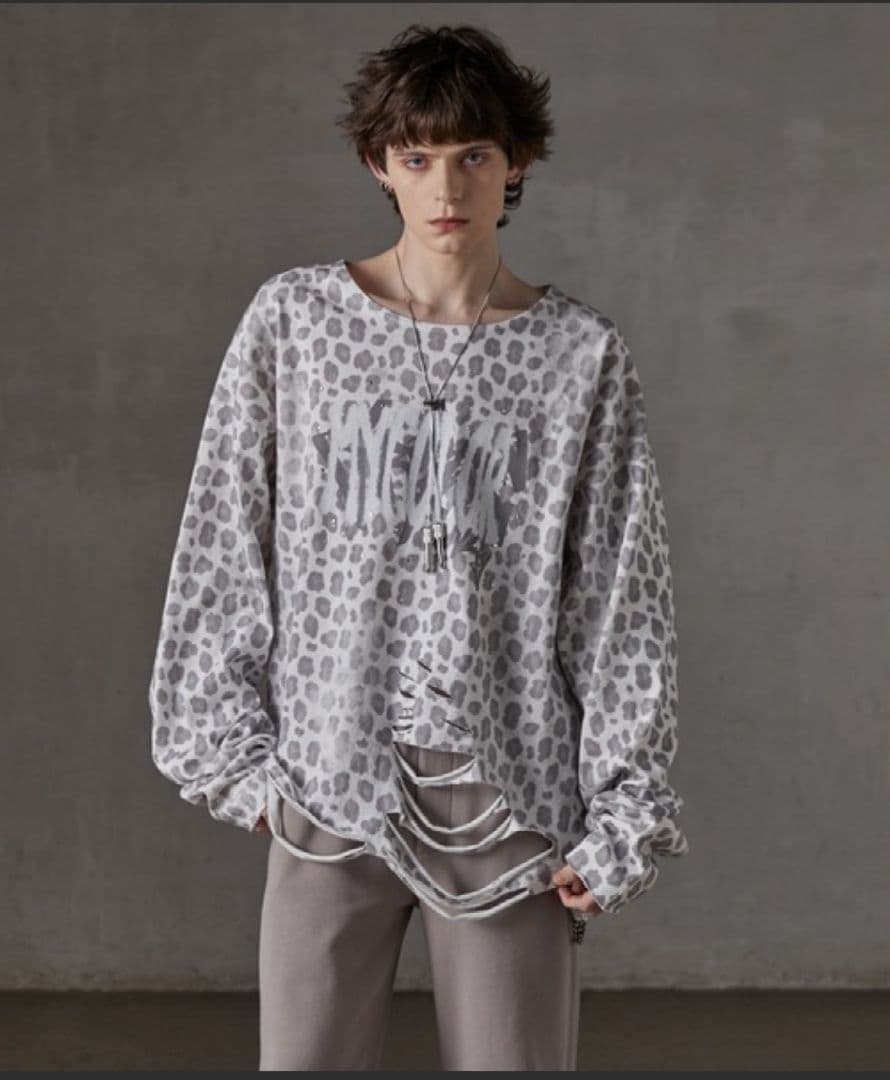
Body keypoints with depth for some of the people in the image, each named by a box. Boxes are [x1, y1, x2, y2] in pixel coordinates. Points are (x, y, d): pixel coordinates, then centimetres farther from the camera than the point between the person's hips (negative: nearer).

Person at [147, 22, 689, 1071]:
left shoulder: (582, 354, 1)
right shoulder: (294, 319, 3)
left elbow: (624, 599, 2)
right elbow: (222, 551, 7)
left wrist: (621, 817, 0)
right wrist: (233, 750, 3)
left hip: (509, 787, 0)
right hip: (329, 777, 1)